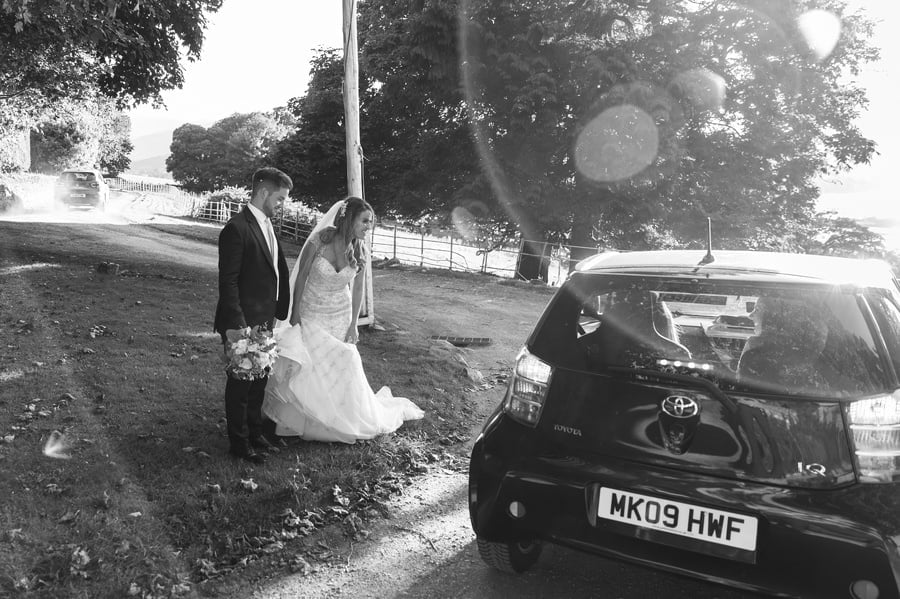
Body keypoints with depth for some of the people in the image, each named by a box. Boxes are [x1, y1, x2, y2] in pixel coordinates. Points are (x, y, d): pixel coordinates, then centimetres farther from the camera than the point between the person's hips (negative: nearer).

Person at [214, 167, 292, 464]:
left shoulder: (266, 225, 10)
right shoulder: (236, 229, -18)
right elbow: (228, 281, -20)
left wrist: (279, 310, 10)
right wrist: (236, 324, -23)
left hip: (264, 320, 9)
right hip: (243, 324, -9)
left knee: (259, 380, 19)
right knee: (240, 382, 6)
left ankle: (254, 432, 35)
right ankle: (239, 442, 20)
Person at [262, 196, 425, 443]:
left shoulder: (360, 250, -11)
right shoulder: (319, 240, -21)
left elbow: (357, 289, -1)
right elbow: (301, 277, -11)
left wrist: (353, 325, -1)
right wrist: (295, 316, -7)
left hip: (340, 316, 3)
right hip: (311, 315, -3)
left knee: (340, 369, 11)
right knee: (305, 369, 3)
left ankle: (339, 419, 35)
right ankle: (298, 420, 28)